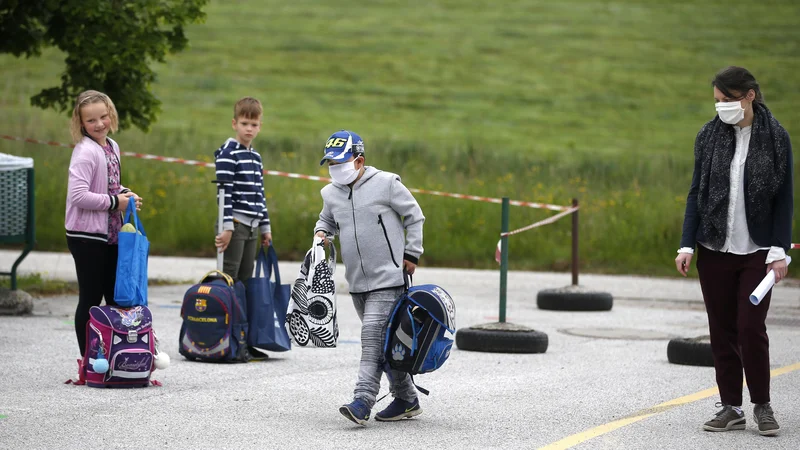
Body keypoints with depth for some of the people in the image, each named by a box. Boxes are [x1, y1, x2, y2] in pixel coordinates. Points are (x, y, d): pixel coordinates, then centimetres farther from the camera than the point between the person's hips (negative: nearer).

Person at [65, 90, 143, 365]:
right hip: (86, 236, -8)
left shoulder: (112, 147, 9)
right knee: (91, 300, -1)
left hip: (111, 234, 8)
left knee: (116, 298, 13)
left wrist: (125, 194, 3)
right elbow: (78, 195, -25)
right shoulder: (85, 151, -17)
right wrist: (115, 202, -18)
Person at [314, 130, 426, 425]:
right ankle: (407, 400, 22)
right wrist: (321, 233, 4)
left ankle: (363, 402, -23)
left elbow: (414, 216, 1)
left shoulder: (385, 184, -8)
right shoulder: (331, 194, 7)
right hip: (357, 281, 6)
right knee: (384, 341, 12)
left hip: (387, 278, -6)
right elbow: (326, 220, 27)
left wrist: (411, 254, -2)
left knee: (373, 337, -17)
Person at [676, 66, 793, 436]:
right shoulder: (708, 136, 3)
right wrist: (687, 245, -2)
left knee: (751, 328, -6)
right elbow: (696, 192, 5)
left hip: (757, 250, -3)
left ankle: (762, 405, 9)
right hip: (715, 249, 3)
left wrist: (779, 251, -9)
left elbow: (784, 198, -2)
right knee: (722, 330, 5)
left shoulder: (775, 138, -4)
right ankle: (731, 407, 13)